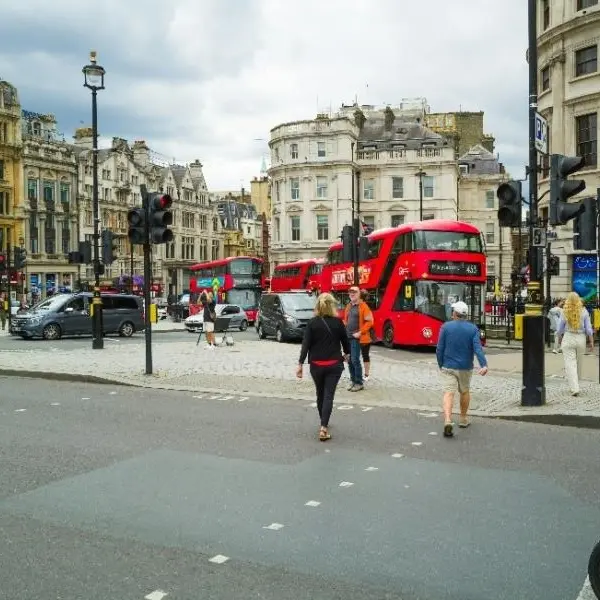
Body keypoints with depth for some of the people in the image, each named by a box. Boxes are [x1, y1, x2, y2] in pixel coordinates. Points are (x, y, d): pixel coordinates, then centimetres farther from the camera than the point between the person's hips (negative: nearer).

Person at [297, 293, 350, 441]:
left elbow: (306, 344, -11)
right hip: (334, 364, -1)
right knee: (329, 395, -3)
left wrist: (300, 364, -10)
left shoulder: (312, 323, -6)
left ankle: (323, 423, 35)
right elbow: (345, 340, 7)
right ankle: (323, 428, -14)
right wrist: (346, 353, 27)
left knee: (320, 394, 19)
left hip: (317, 365, 1)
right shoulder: (338, 322, -4)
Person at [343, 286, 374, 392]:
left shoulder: (363, 306, -7)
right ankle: (353, 381, 19)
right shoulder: (348, 306, 15)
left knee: (355, 360, -9)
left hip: (356, 337, -7)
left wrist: (360, 333, -16)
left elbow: (369, 322, -12)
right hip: (347, 337, 7)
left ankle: (359, 383, 1)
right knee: (349, 360, 9)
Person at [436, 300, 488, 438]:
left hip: (448, 367, -2)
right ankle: (463, 419, 35)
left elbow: (439, 349, -3)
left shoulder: (446, 327, -5)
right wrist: (484, 365, -24)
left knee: (449, 393, -8)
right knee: (465, 392, 22)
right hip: (465, 367, 2)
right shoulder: (473, 328, -3)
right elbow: (477, 348, -16)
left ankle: (448, 421, -28)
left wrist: (440, 365, 10)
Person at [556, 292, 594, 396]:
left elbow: (560, 329, 4)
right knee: (578, 363, 17)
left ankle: (574, 388, -11)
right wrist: (591, 342, 6)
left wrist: (559, 339, 20)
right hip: (581, 338, 2)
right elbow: (588, 329, -2)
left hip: (568, 338, -2)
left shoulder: (565, 312, -4)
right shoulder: (584, 311, -3)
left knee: (570, 364, -2)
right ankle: (575, 384, 33)